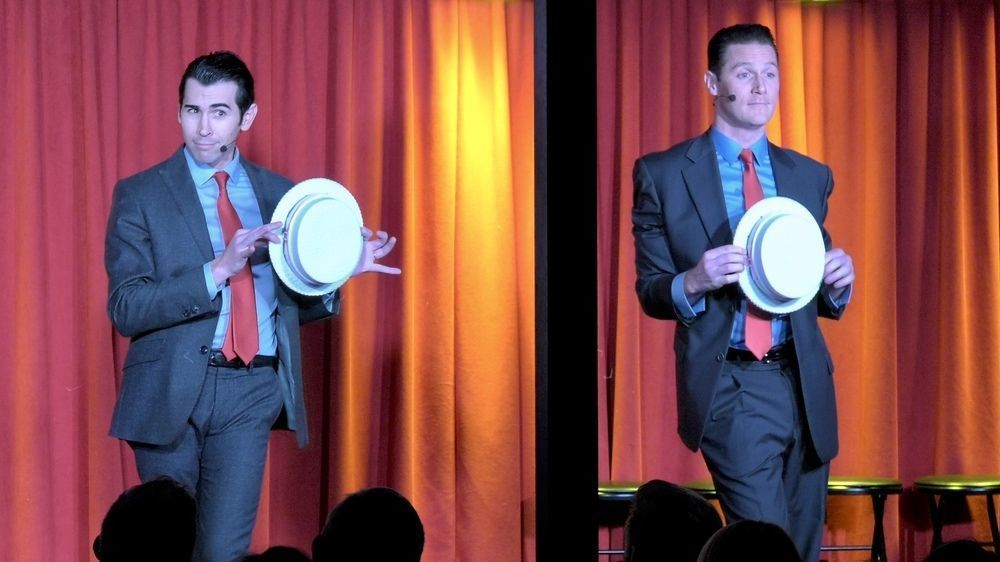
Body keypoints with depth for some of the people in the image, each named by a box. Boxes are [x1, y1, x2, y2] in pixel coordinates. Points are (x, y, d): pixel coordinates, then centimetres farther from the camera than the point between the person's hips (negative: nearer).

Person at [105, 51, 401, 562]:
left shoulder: (278, 194, 11)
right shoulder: (141, 195, 0)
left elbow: (295, 306, 17)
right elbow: (125, 309, -10)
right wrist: (218, 270, -20)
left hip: (252, 391, 2)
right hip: (173, 390, -2)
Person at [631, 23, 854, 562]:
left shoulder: (810, 176, 11)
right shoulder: (663, 174, 0)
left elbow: (822, 301, 17)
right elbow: (649, 291, 1)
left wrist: (837, 281, -7)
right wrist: (693, 283, -20)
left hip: (804, 387, 5)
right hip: (728, 390, -4)